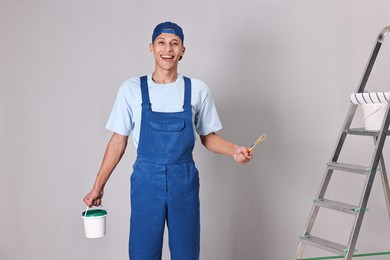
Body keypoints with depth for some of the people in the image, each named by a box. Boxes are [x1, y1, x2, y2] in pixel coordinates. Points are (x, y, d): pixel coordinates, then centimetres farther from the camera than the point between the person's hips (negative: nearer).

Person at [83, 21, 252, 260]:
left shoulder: (197, 90, -1)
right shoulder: (132, 89, -3)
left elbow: (208, 137, 9)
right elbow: (119, 141, 4)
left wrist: (234, 150, -11)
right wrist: (98, 186, 4)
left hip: (184, 180, 1)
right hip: (146, 180, 0)